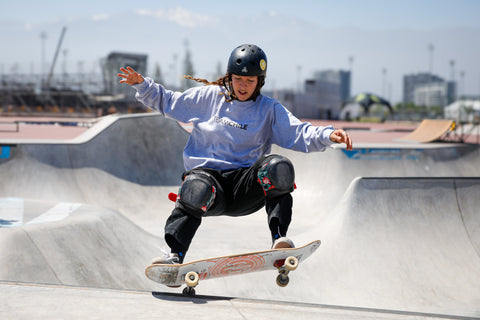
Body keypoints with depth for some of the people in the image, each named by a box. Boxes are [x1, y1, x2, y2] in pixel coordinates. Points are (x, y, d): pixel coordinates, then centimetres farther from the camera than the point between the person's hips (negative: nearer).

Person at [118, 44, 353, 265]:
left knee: (277, 167, -30)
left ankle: (279, 239, -33)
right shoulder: (208, 97, 13)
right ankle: (174, 256, -39)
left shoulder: (269, 110, 10)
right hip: (207, 172, 0)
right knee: (197, 189, -38)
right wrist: (142, 85, 6)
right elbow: (167, 101, 22)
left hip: (244, 186, 1)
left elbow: (299, 133, -3)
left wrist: (327, 136, -22)